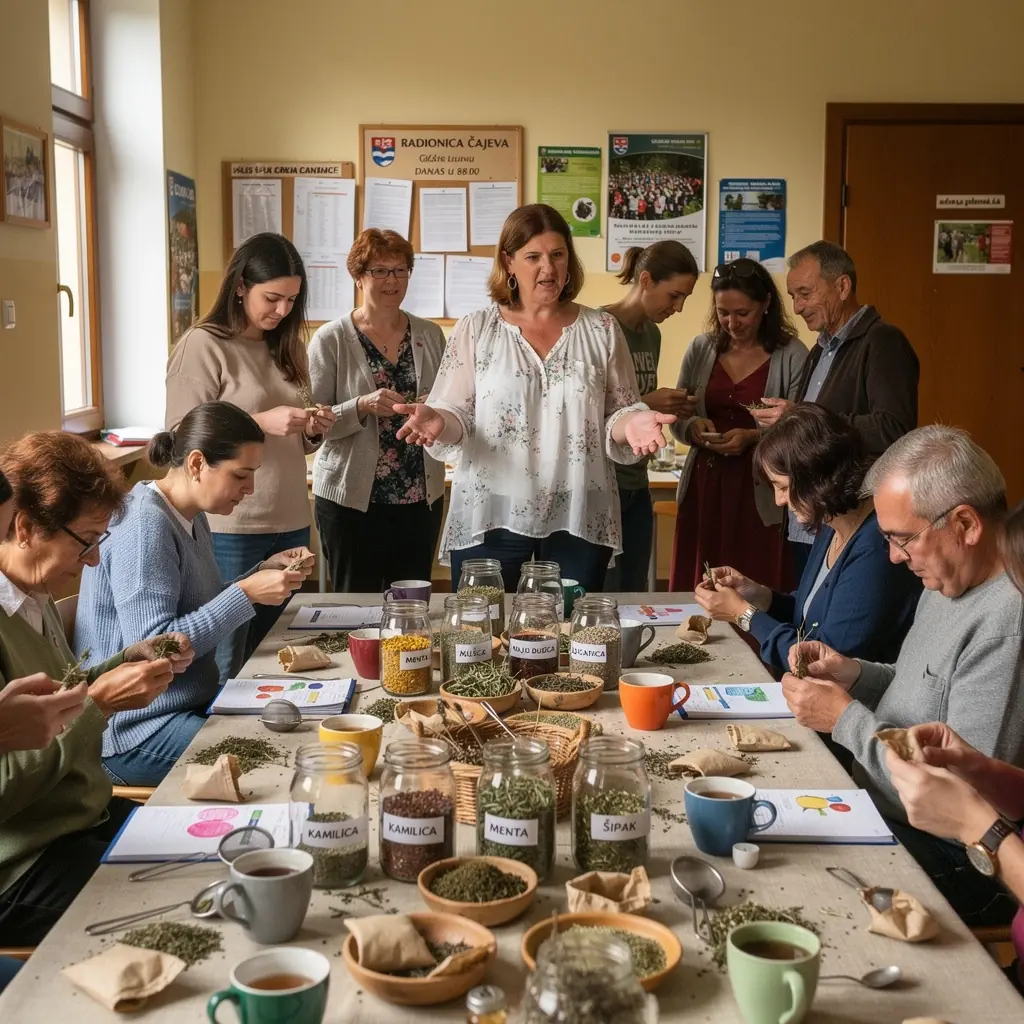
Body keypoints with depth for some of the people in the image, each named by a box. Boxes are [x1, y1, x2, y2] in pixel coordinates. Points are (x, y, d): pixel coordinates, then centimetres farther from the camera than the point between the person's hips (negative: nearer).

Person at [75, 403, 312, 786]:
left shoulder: (191, 517, 8)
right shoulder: (144, 526, -20)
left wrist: (264, 571, 3)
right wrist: (247, 593, -25)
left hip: (193, 702, 9)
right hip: (134, 732, -9)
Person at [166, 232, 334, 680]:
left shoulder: (286, 348, 14)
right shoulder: (202, 345, -7)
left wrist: (312, 430, 0)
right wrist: (260, 422, -21)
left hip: (290, 525, 6)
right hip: (230, 530, -6)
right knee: (225, 668, 0)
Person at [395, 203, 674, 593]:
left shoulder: (601, 330, 7)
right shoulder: (475, 330, 5)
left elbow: (618, 414, 8)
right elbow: (457, 418, 2)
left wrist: (630, 423, -15)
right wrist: (439, 422, -20)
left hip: (578, 518, 1)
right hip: (490, 516, -1)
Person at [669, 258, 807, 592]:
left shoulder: (791, 356, -3)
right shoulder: (701, 349, 9)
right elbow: (677, 418, 13)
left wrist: (752, 437, -21)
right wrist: (693, 427, -9)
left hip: (761, 495, -3)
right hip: (704, 489, 4)